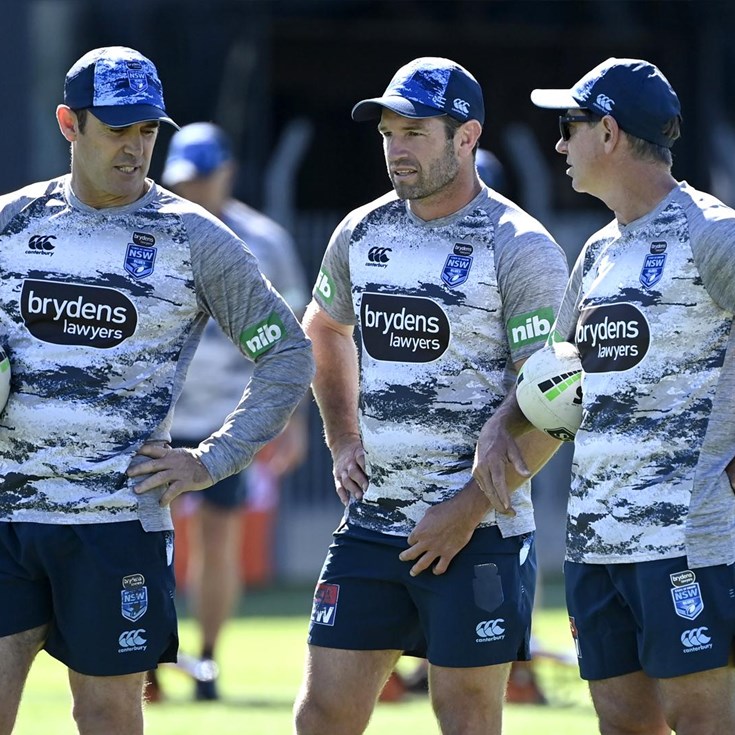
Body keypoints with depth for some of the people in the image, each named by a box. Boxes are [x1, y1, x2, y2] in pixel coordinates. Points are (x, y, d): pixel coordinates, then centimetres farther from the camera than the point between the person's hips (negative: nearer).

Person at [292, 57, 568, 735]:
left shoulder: (518, 247, -10)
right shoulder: (363, 233, 9)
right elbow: (325, 330, 29)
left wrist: (467, 512, -15)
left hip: (478, 529, -6)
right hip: (371, 521, 6)